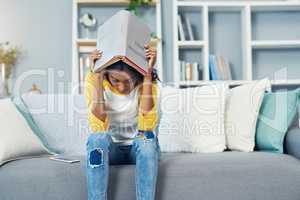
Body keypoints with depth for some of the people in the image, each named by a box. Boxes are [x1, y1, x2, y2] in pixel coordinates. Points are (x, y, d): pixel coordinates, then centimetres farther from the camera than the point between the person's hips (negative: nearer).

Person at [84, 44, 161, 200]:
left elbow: (147, 126, -29)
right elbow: (98, 128, -27)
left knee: (147, 136, -33)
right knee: (97, 138, -32)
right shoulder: (93, 79, -15)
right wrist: (98, 78, -30)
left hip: (140, 148, 0)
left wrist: (148, 74, -31)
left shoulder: (146, 80, -15)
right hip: (109, 149, 0)